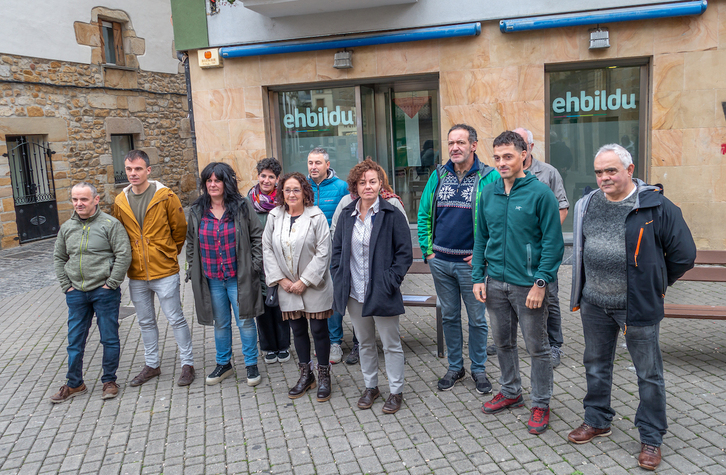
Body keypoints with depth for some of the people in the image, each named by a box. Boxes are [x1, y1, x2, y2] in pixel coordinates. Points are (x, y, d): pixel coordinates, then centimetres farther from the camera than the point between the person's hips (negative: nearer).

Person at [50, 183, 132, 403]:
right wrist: (66, 285, 6)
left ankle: (109, 381, 20)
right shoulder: (67, 228, 8)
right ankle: (74, 384, 25)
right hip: (76, 293, 5)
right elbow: (59, 258, 17)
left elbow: (124, 255, -11)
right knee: (75, 341, 11)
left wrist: (111, 284, -13)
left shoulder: (110, 224, -8)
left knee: (109, 339, 5)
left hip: (104, 292, -4)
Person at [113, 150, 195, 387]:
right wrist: (129, 258, 14)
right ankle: (152, 365, 30)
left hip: (164, 272, -4)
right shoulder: (120, 201, 3)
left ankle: (188, 363, 15)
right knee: (145, 322, 16)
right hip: (136, 274, 5)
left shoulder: (166, 196, -9)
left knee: (176, 319, 2)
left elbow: (180, 229, 0)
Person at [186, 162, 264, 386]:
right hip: (211, 280, 3)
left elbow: (257, 237, -1)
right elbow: (191, 243, 15)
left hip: (238, 277, -3)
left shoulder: (242, 207, -4)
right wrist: (192, 269, 8)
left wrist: (254, 265, -7)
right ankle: (223, 364, 31)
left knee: (245, 321, 4)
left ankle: (251, 364, 19)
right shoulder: (197, 211, 5)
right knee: (220, 324, 15)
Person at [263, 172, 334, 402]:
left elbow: (322, 253, -12)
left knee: (319, 330, 4)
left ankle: (324, 376, 21)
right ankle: (305, 375, 29)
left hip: (314, 286, -3)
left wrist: (304, 282, -15)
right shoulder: (274, 216, 2)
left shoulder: (317, 217, -10)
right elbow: (267, 249, 4)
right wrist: (281, 279, -5)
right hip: (287, 287, 4)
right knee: (298, 330, 13)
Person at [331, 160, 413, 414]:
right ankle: (371, 386, 35)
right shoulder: (347, 215, 5)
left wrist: (390, 282, -14)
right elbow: (337, 250, 13)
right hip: (354, 293, 5)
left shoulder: (392, 215, -8)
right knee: (365, 343, 18)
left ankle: (396, 391, 23)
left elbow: (404, 254, -7)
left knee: (391, 345, 7)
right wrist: (341, 279, 2)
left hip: (381, 293, -5)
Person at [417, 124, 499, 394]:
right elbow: (424, 215, 11)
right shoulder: (438, 176, 6)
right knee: (449, 317, 15)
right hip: (440, 261, 4)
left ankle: (479, 369, 26)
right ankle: (455, 367, 30)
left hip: (471, 262, -4)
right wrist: (427, 250, 4)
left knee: (477, 319, 9)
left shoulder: (489, 178, -8)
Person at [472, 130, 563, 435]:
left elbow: (553, 242, -11)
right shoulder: (488, 194, 6)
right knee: (503, 342, 18)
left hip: (527, 285, -5)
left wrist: (541, 283, -17)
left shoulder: (540, 193, -10)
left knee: (537, 347, 7)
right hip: (495, 283, 5)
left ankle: (541, 404, 24)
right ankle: (510, 392, 38)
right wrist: (478, 278, 4)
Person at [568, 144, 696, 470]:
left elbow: (684, 254, -5)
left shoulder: (656, 206, -11)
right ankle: (597, 421, 37)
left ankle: (651, 438, 24)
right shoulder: (588, 205, 4)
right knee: (596, 366, 18)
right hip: (594, 304, 5)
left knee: (649, 373, 7)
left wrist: (656, 286, 3)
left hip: (638, 307, -5)